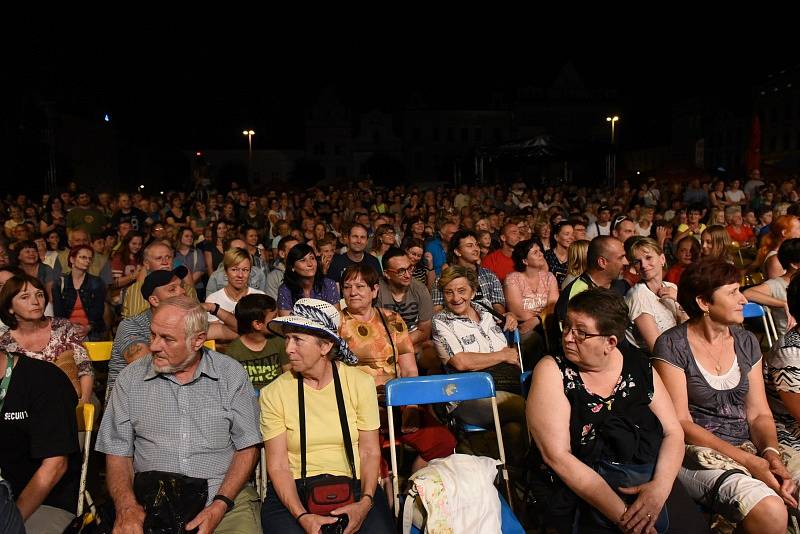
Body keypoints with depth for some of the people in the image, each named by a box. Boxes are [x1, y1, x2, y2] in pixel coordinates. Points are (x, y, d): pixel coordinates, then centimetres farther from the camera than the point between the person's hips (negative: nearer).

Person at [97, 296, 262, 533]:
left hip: (225, 496, -1)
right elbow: (118, 454, 7)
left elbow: (247, 448, 1)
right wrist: (127, 505, -11)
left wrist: (220, 505, -12)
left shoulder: (231, 374, 1)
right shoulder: (131, 379, 6)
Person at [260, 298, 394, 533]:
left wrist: (365, 502, -14)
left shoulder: (360, 383, 1)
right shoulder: (273, 394, -1)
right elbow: (278, 465, -3)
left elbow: (370, 452, 2)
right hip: (294, 489, 0)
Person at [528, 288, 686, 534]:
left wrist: (660, 487, -14)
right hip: (588, 487, -4)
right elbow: (557, 455, -14)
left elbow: (673, 432, 6)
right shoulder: (553, 371, -6)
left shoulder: (639, 365, 7)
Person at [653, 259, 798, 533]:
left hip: (748, 447, 6)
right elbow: (681, 423, -12)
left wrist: (771, 453, -12)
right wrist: (749, 461, -19)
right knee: (769, 510, -28)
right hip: (697, 450, -6)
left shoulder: (746, 342, 10)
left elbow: (759, 414, 9)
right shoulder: (672, 346, -10)